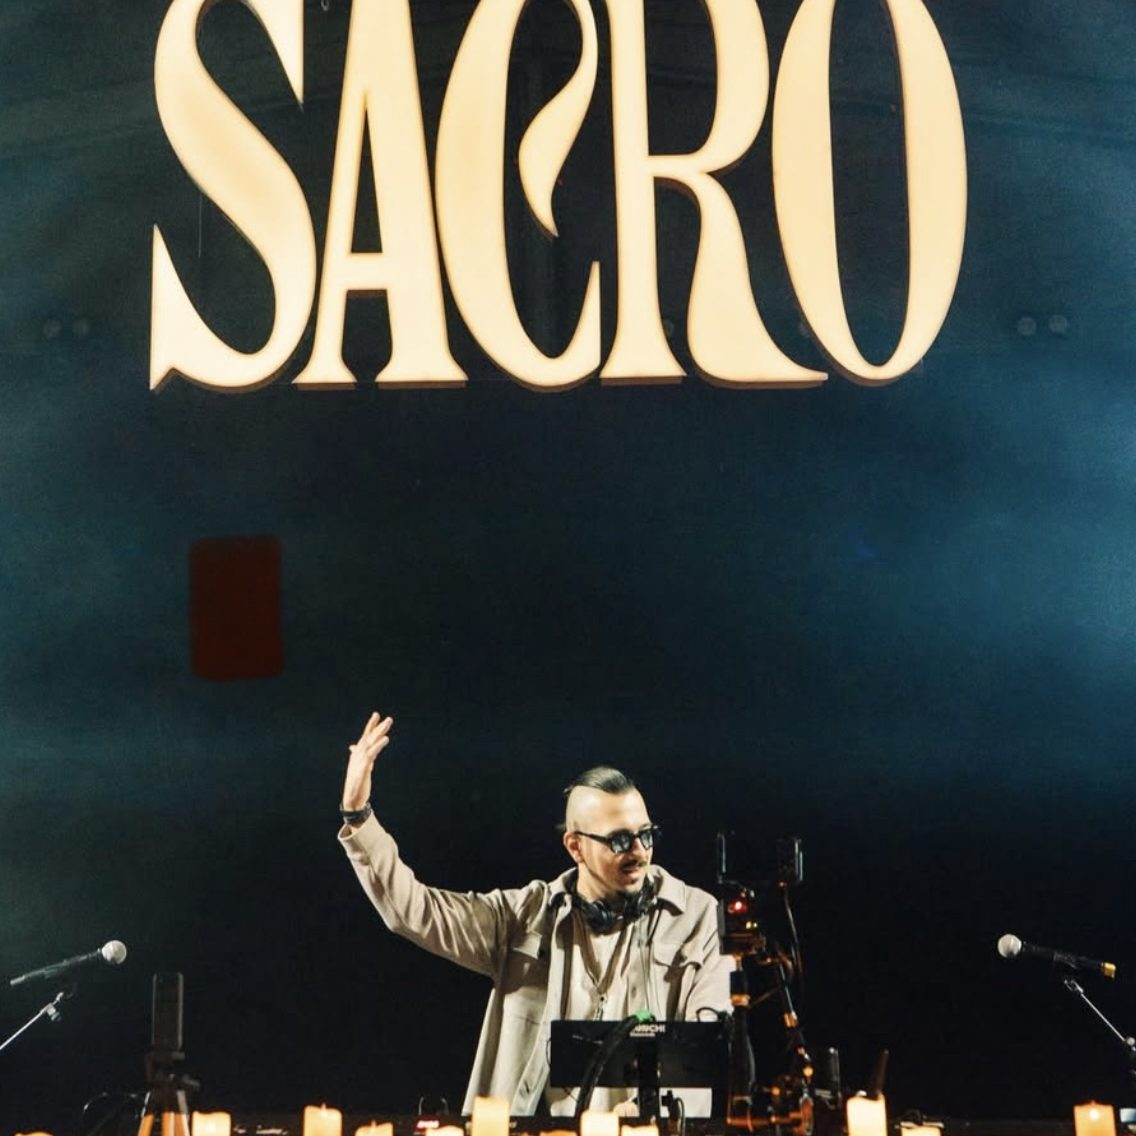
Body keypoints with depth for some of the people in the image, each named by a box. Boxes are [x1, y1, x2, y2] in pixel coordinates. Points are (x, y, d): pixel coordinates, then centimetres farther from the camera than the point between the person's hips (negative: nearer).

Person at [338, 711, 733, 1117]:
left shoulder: (695, 916, 5)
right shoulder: (529, 916, 10)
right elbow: (413, 909, 6)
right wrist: (357, 815, -4)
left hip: (646, 1130, -2)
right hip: (536, 1127, 2)